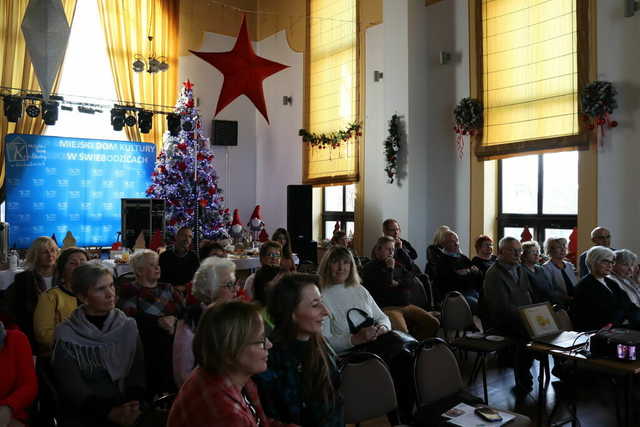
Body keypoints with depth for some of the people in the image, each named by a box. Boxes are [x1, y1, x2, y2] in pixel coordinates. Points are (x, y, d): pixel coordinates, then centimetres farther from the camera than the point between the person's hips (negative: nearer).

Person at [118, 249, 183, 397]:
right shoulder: (129, 291, 6)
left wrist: (173, 319, -12)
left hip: (172, 346, 4)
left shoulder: (167, 289, 22)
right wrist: (158, 322, -17)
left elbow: (182, 309, 10)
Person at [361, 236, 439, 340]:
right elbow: (386, 285, -13)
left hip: (407, 306, 7)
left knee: (434, 323, -8)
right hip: (387, 307, -7)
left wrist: (398, 283, -4)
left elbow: (413, 281, 11)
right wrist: (390, 268, -4)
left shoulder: (397, 265, 23)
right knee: (402, 331, -35)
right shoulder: (370, 267, 2)